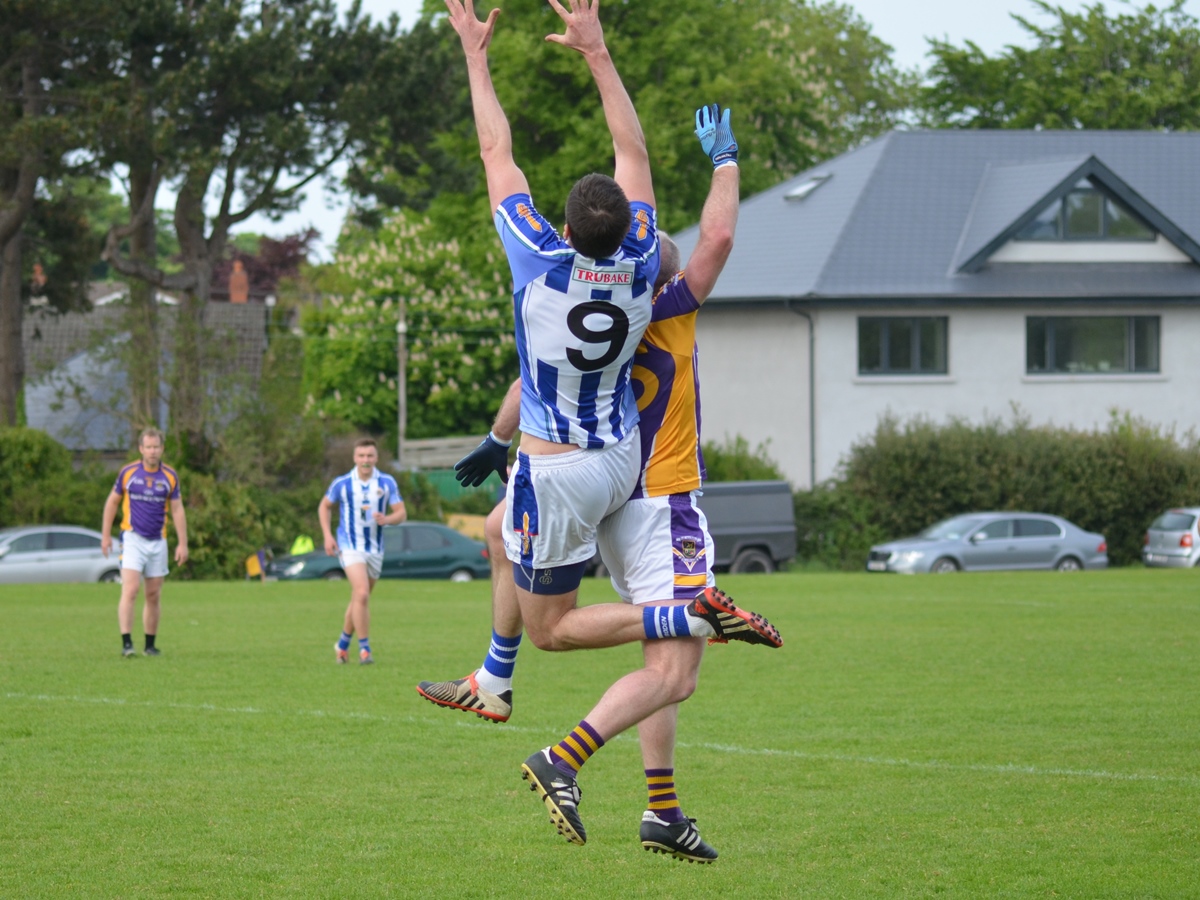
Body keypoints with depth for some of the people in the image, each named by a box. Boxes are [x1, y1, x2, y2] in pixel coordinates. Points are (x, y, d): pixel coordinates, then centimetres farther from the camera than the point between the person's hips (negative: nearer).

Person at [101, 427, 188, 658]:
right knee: (130, 590, -16)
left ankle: (150, 645, 17)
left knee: (154, 596, 7)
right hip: (133, 538, -3)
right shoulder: (128, 472, -2)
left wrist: (182, 543, 0)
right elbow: (112, 502, 8)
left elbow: (177, 510, 5)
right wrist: (106, 534, 6)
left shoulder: (170, 476, 2)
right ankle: (126, 643, -20)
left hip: (158, 541, 3)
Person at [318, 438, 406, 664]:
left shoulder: (387, 483, -1)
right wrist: (327, 535, -1)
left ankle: (343, 644, 31)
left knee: (359, 599, 12)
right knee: (361, 594, -21)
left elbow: (401, 513, -1)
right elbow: (324, 506, 10)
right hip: (350, 547, -3)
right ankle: (364, 649, -16)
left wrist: (387, 519, -23)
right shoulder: (342, 484, -5)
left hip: (375, 549, 3)